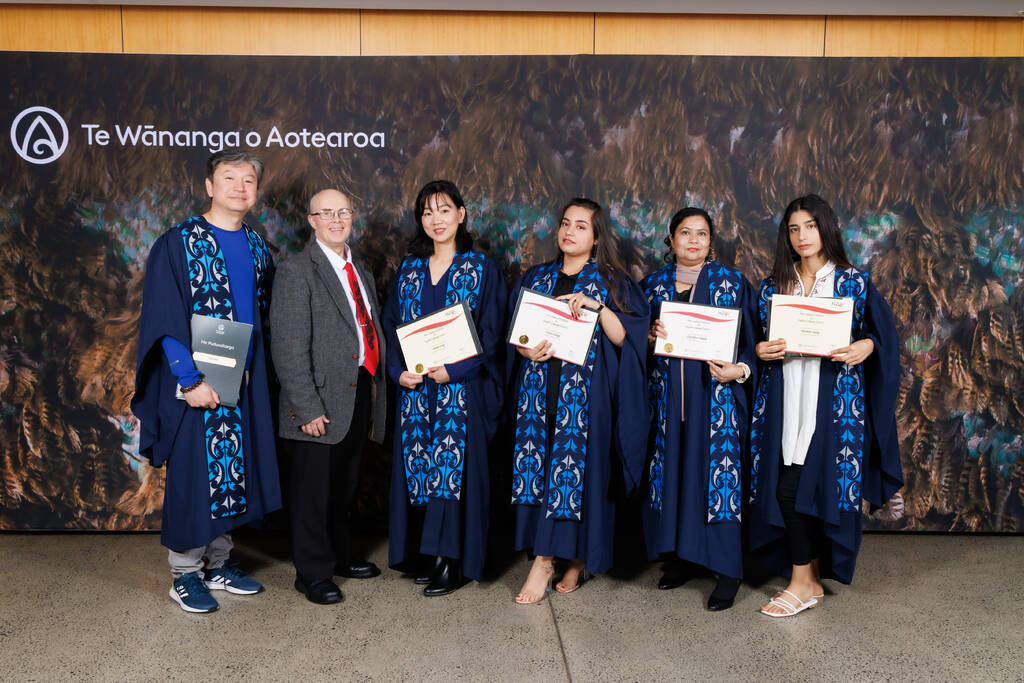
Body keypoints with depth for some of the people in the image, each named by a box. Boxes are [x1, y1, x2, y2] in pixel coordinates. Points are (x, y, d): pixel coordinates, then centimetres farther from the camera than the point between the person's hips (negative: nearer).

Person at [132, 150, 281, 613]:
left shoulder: (257, 249, 10)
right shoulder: (177, 244, -7)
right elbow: (164, 321, -13)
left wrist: (260, 374, 8)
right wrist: (189, 380, -20)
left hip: (246, 383, 5)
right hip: (196, 384, -5)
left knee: (232, 474, 12)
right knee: (194, 475, 2)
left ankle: (219, 564, 27)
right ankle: (184, 575, 19)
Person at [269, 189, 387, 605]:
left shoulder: (360, 269, 14)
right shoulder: (296, 273, -10)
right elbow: (288, 350, -16)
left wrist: (377, 387, 8)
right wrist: (308, 409, -19)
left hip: (360, 395, 8)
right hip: (322, 403, -7)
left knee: (345, 486, 20)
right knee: (313, 491, 5)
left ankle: (340, 557, 37)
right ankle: (313, 573, 21)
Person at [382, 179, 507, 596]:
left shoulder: (481, 269, 0)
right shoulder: (409, 269, 12)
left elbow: (490, 334, -5)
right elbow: (391, 325, 11)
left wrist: (454, 370, -17)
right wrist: (398, 370, -6)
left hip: (462, 387, -4)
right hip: (414, 388, 4)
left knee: (455, 465, -3)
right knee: (416, 466, 6)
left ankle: (454, 561, 8)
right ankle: (424, 555, 19)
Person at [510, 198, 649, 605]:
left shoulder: (612, 282, 4)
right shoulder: (536, 278, 14)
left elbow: (624, 338, -5)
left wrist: (598, 306, -18)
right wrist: (526, 349, -7)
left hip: (585, 395, -3)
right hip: (539, 389, 4)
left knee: (576, 468, -6)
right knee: (538, 466, 1)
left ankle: (573, 558, 7)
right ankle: (547, 558, 10)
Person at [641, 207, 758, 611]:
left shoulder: (732, 283, 3)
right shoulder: (653, 286, 10)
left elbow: (752, 338, 2)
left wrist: (740, 369, -16)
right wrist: (649, 337, -8)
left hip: (716, 393, -3)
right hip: (667, 395, 3)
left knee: (719, 474, -4)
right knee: (672, 469, 6)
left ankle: (728, 570, 6)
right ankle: (682, 558, 20)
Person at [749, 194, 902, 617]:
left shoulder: (854, 283, 4)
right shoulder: (773, 287, 12)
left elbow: (884, 333, 3)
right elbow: (756, 339, 15)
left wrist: (866, 347, -17)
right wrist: (760, 351, -6)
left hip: (832, 399, -3)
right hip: (784, 399, 4)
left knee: (793, 488, -10)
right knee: (784, 489, 2)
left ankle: (802, 582, 6)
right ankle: (812, 580, 20)